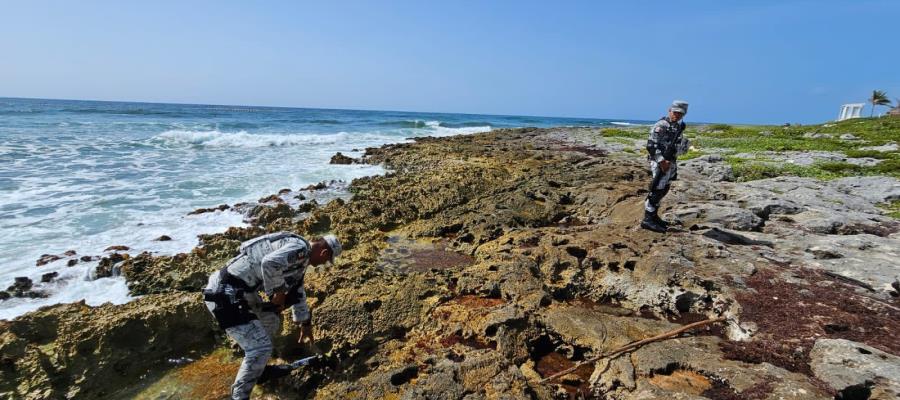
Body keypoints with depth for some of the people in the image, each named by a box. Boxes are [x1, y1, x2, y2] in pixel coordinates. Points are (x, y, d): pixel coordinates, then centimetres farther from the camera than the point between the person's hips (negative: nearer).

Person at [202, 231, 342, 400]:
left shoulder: (299, 258, 16)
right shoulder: (300, 248, -16)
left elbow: (298, 292, 30)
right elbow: (270, 263, -36)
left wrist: (306, 324, 40)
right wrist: (278, 292, -18)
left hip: (241, 292, 11)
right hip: (226, 295, -11)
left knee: (272, 322, 26)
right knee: (261, 347, -9)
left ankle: (257, 370, 43)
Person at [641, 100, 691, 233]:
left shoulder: (679, 127, 13)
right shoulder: (661, 125, -14)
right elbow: (651, 145, -20)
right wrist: (662, 161, -23)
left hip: (671, 162, 9)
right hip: (660, 162, -9)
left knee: (663, 190, 14)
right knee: (656, 190, -9)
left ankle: (654, 216, 25)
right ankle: (647, 220, -5)